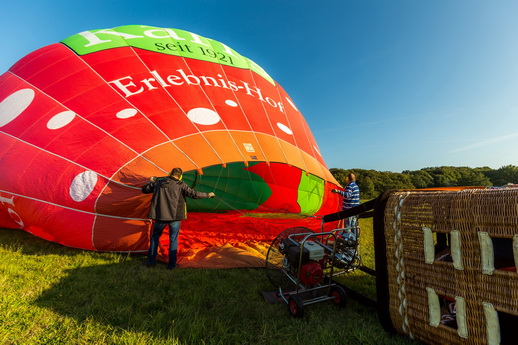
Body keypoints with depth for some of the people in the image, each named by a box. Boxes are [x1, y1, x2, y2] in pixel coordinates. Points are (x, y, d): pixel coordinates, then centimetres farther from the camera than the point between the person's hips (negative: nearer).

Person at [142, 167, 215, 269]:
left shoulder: (158, 182, 5)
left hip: (159, 216, 3)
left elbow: (144, 189, 17)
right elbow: (194, 194, -6)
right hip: (174, 216, -3)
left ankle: (150, 261, 29)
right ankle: (171, 264, 16)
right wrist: (208, 195, 7)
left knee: (155, 236, 23)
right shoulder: (180, 185, -6)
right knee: (173, 239, 11)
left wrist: (151, 181, 36)